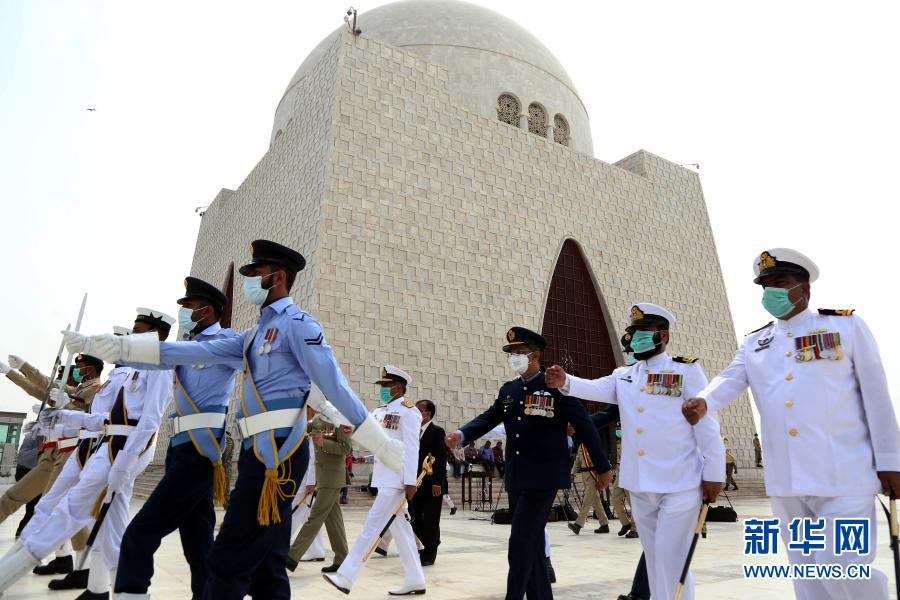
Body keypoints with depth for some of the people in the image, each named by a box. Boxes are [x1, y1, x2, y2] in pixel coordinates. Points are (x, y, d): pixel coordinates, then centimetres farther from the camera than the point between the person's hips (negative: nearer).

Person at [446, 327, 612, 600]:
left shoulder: (556, 387, -8)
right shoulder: (508, 390, 9)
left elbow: (585, 427, -5)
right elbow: (488, 419, 2)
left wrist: (602, 468, -3)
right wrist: (461, 435, -18)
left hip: (543, 477, -6)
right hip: (515, 478, 6)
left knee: (521, 543, -8)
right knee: (532, 543, 14)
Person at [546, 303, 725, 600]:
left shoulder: (686, 370, -3)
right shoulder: (623, 376, 9)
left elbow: (706, 423, -6)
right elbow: (594, 388, -9)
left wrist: (714, 472, -8)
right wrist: (565, 382, -29)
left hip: (680, 484, -5)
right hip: (639, 485, 5)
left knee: (671, 557, -3)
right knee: (654, 556, 17)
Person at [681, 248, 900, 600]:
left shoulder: (846, 325, 3)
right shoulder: (753, 343, 11)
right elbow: (730, 380, -5)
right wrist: (703, 402, -27)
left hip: (843, 475, -4)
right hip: (785, 480, 4)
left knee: (842, 569, -8)